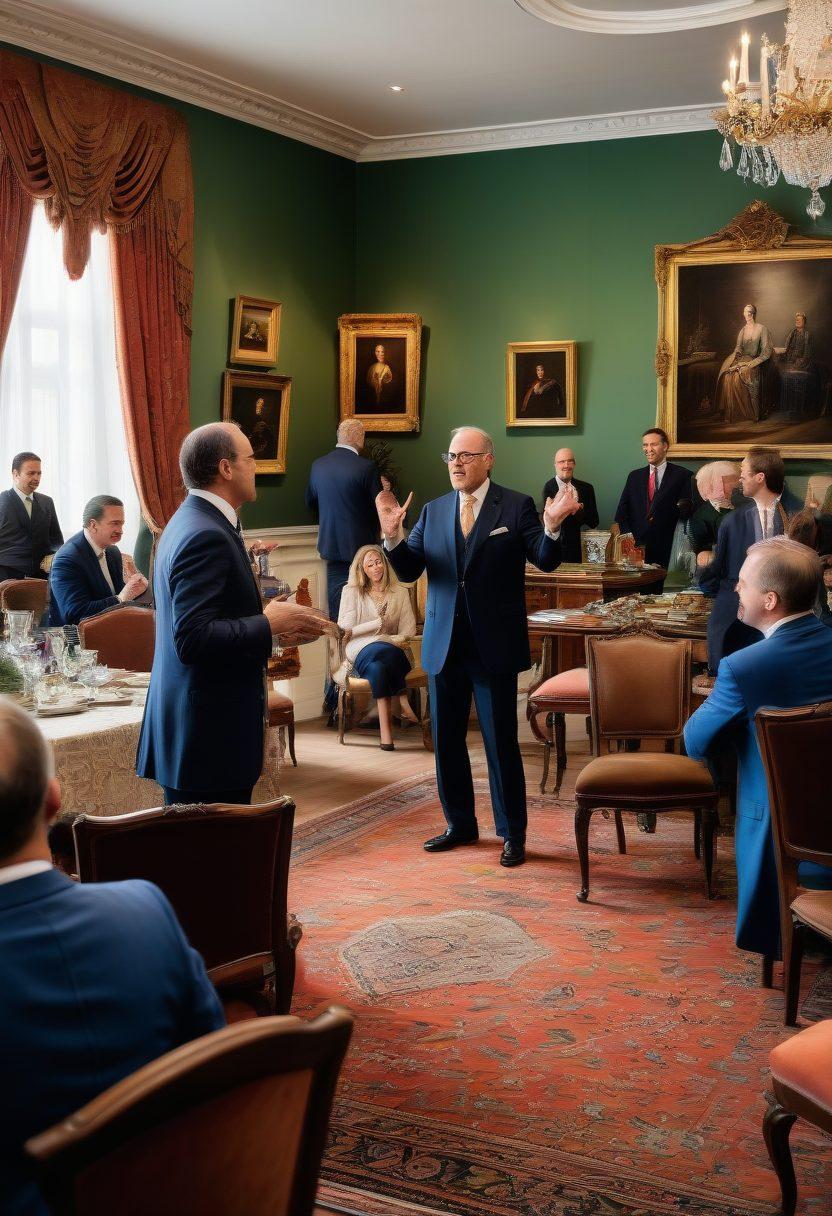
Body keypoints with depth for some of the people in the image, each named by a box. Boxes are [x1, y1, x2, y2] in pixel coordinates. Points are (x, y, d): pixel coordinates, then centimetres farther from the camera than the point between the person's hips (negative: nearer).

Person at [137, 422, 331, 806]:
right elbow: (192, 639, -25)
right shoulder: (206, 536, -18)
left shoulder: (191, 522, 14)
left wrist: (269, 620, 9)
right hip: (208, 734, -10)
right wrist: (269, 624, -16)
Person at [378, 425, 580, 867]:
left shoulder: (516, 506, -4)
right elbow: (409, 571, 3)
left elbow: (545, 561, -10)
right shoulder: (434, 511, 7)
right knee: (446, 740, 13)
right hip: (444, 644, 5)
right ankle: (460, 824, 29)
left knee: (501, 743, 2)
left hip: (494, 645, -4)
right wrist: (392, 535, -15)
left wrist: (551, 526, -29)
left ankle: (512, 834, 15)